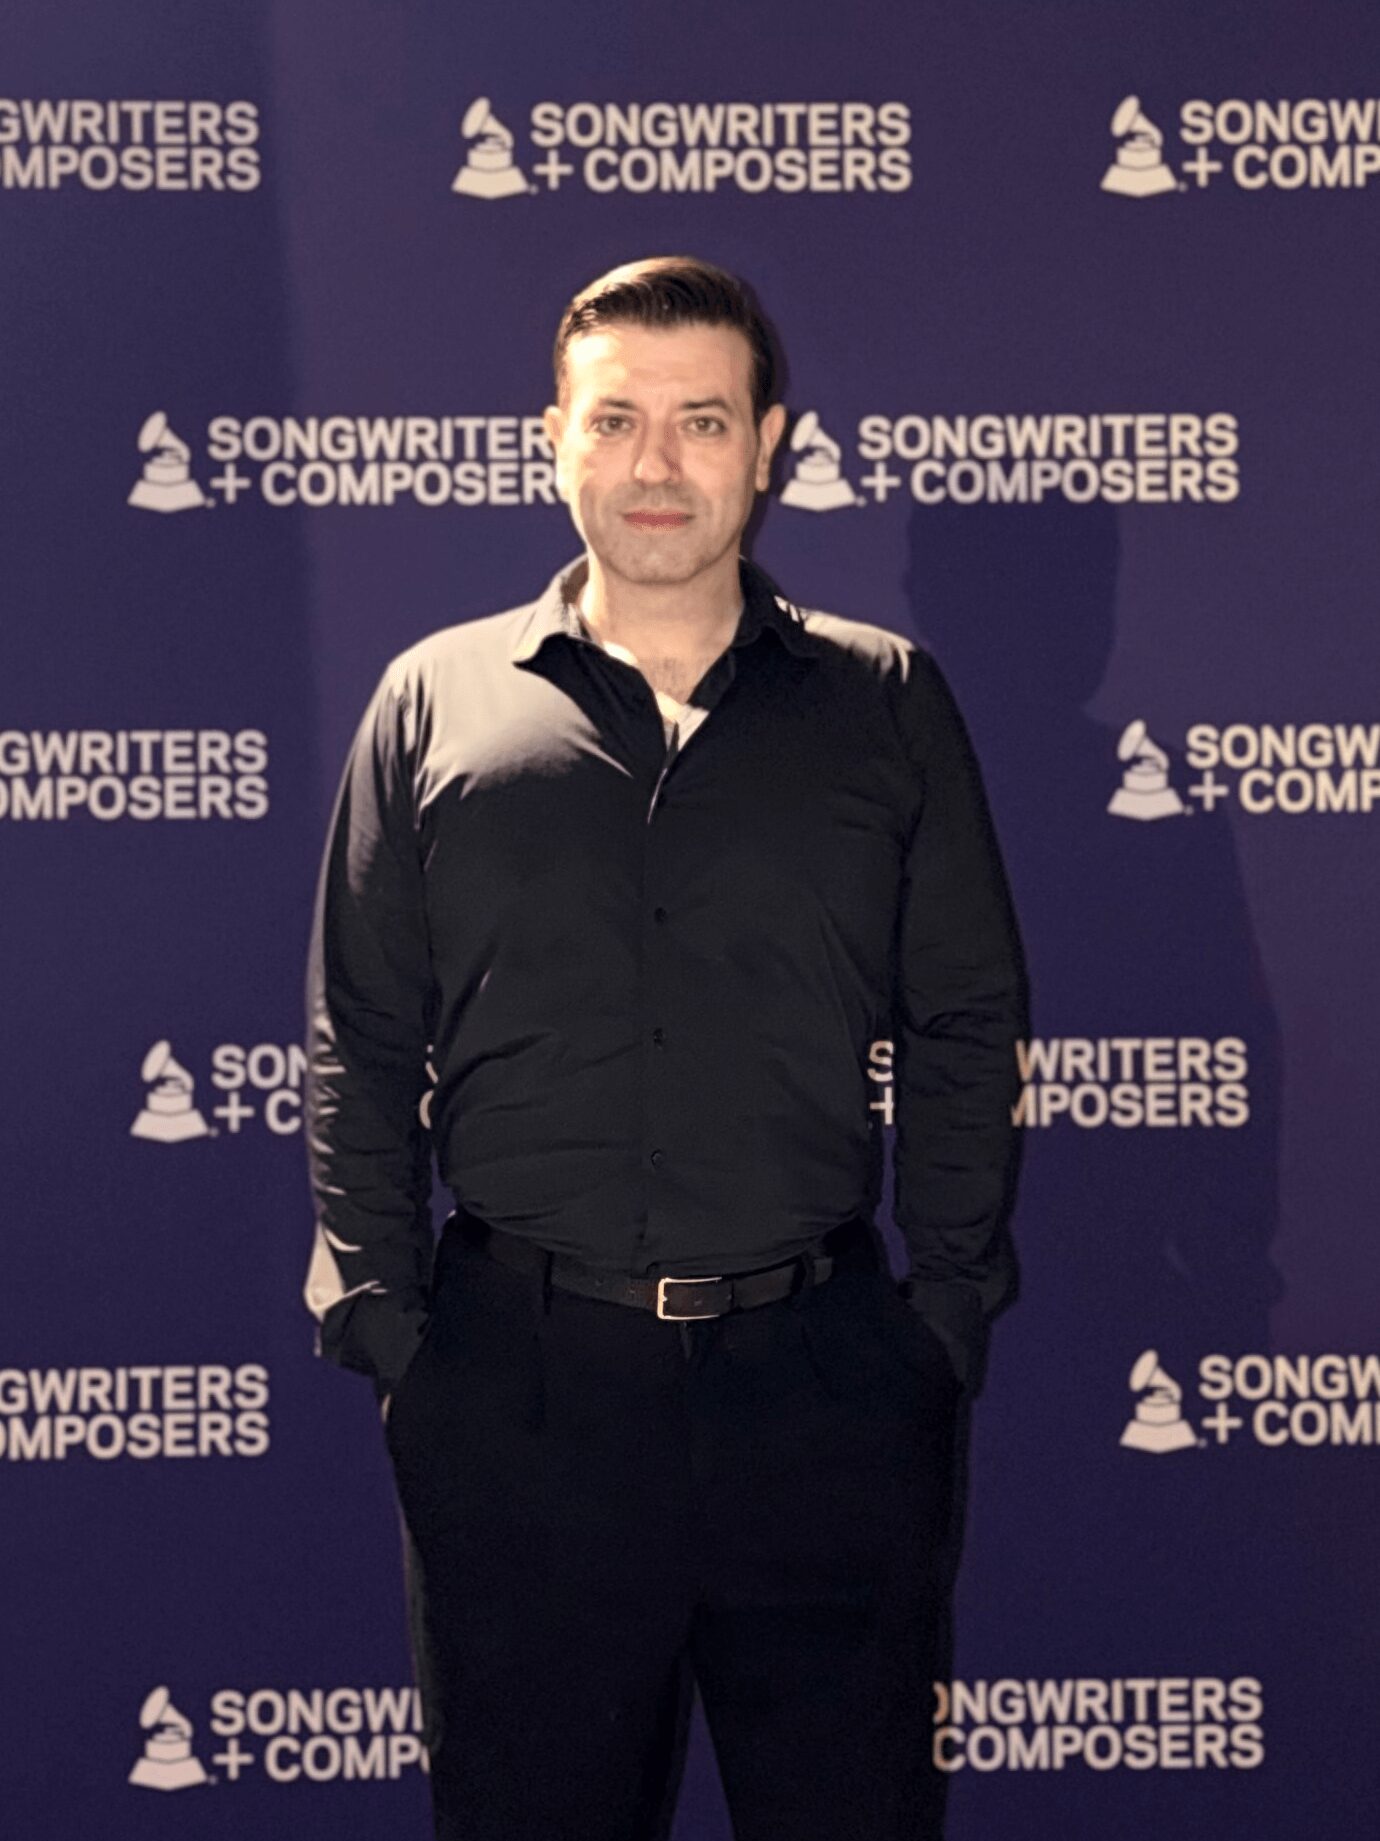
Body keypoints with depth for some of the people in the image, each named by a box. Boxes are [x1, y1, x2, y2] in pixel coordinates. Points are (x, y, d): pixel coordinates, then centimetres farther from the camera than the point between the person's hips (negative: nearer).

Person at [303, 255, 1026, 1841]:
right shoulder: (435, 702, 8)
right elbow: (357, 1043, 8)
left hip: (822, 1373, 0)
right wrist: (379, 1311, 0)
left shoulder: (887, 704, 8)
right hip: (517, 1383, 0)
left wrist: (949, 1306, 1)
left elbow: (967, 1028, 8)